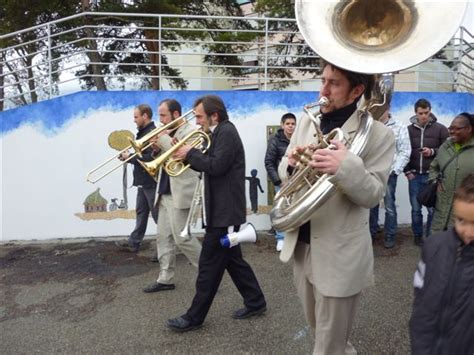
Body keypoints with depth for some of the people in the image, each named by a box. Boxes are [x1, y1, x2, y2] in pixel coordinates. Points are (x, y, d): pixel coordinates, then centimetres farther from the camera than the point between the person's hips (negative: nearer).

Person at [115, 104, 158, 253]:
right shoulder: (143, 132, 14)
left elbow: (150, 158, -26)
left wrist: (130, 157, -16)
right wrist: (127, 156, -2)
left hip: (151, 181, -10)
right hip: (143, 181, 10)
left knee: (158, 214, -1)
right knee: (141, 212, 15)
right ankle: (134, 242, 24)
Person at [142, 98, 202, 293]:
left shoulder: (190, 131, -9)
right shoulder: (168, 133, 16)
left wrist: (162, 139, -17)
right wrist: (157, 148, -2)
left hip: (179, 194, -9)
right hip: (165, 193, 9)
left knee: (182, 238, -5)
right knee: (163, 237, 10)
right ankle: (165, 279, 19)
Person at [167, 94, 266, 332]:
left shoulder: (227, 132, -15)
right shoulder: (219, 133, 15)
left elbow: (216, 166, -26)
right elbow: (208, 164, 15)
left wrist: (190, 154, -14)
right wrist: (187, 154, 1)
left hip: (225, 211, -10)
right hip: (222, 210, 10)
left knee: (209, 265, -1)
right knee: (231, 259, 17)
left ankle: (194, 318, 10)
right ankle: (255, 302, 28)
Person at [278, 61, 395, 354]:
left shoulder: (378, 134, -14)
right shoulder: (307, 121, 3)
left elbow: (373, 195, -17)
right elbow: (284, 172, 6)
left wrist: (348, 167, -36)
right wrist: (292, 163, -17)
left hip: (338, 251, -6)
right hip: (301, 243, 6)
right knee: (317, 328, 28)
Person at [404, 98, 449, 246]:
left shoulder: (440, 129, -1)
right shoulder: (409, 129, 5)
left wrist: (432, 152, -16)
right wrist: (407, 171, 1)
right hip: (414, 176, 2)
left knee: (433, 209, 0)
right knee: (415, 209, 9)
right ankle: (417, 235, 24)